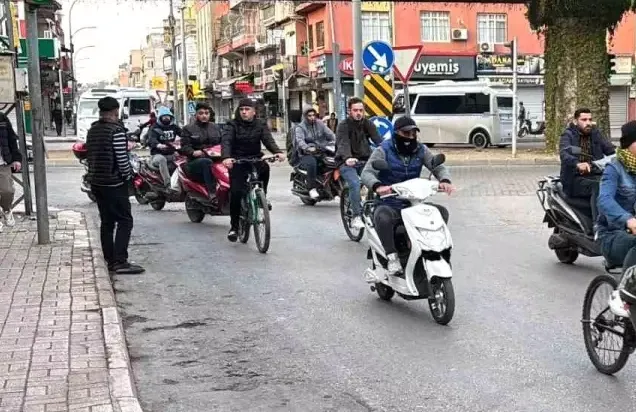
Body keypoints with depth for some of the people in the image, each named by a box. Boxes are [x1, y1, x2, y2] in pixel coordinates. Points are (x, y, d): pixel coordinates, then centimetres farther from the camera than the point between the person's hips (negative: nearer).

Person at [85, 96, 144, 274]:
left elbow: (90, 156, 13)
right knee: (124, 221, -5)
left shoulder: (92, 131, 10)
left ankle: (110, 260, 15)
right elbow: (122, 159, -18)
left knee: (106, 222, 12)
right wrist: (128, 177, -4)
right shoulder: (116, 131, -15)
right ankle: (120, 261, -12)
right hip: (115, 184, -8)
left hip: (96, 182, 8)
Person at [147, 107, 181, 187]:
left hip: (171, 154, 6)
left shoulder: (174, 127, 18)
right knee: (162, 159, -38)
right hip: (158, 154, -6)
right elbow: (151, 139, -18)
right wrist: (158, 145, -42)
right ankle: (168, 185, -46)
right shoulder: (154, 128, 1)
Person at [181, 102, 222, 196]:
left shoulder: (215, 128, 24)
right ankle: (212, 193, -44)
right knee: (207, 162, -38)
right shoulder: (188, 129, 10)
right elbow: (185, 146, -1)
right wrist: (193, 152, -22)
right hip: (196, 162, -3)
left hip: (215, 159, 3)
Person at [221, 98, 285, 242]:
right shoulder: (233, 125, -5)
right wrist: (226, 157, -41)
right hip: (237, 162, -2)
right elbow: (226, 141, -20)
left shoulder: (260, 125, 2)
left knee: (265, 167, -31)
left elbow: (268, 140, -12)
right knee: (236, 192, -11)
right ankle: (234, 227, 4)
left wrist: (278, 152, -34)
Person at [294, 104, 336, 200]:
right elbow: (300, 141, -17)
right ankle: (312, 189, -29)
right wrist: (308, 148, -37)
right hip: (306, 155, -4)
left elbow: (330, 134, 9)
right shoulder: (300, 128, 1)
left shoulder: (320, 124, 15)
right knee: (312, 163, -37)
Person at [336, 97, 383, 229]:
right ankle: (356, 217, -18)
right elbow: (343, 144, -25)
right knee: (355, 184, -28)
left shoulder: (368, 124, 6)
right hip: (347, 163, -4)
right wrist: (347, 158, -46)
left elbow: (378, 140, -8)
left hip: (365, 161, 4)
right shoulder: (343, 126, -7)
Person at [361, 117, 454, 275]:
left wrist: (445, 180, -20)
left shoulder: (420, 150, 9)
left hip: (413, 203, 4)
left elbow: (439, 167, 5)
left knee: (442, 212, -15)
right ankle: (392, 256, -24)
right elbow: (367, 173, -14)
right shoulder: (384, 150, -4)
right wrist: (377, 186, -38)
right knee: (382, 217, -38)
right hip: (389, 204, -4)